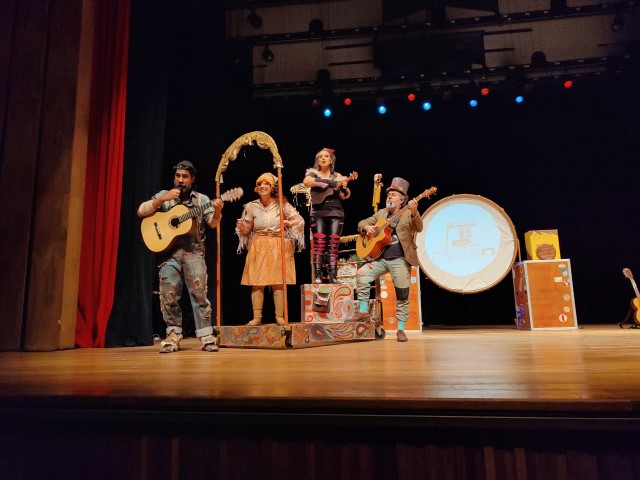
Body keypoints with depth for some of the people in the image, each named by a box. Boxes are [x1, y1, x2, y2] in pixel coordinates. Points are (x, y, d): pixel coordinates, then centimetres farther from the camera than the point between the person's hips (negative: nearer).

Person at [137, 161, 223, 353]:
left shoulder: (201, 199, 10)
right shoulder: (164, 195, 12)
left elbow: (213, 223, 2)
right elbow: (141, 211, 3)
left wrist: (217, 211, -20)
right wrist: (163, 199, -9)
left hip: (193, 252, -1)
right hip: (169, 252, 1)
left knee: (199, 293, -5)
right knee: (169, 295, 0)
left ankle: (206, 336, 0)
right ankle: (173, 334, 12)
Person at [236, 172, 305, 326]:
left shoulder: (281, 204, 0)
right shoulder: (251, 206, 4)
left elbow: (299, 220, -3)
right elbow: (246, 231, 8)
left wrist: (288, 223, -21)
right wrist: (241, 226, -14)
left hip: (279, 247, -1)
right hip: (258, 247, 2)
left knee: (278, 282, -3)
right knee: (256, 282, -3)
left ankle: (280, 316, 5)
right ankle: (257, 317, 4)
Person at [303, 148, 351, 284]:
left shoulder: (337, 176, 13)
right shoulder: (312, 172, 10)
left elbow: (344, 196, 7)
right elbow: (306, 181, -14)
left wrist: (344, 186, -14)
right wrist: (328, 182, -18)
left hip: (336, 213, 1)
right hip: (318, 213, -1)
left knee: (333, 245, -5)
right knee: (319, 244, -11)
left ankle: (332, 276, -4)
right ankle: (318, 276, -9)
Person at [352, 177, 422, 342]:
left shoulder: (408, 214, 2)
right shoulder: (381, 213, 16)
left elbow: (419, 228, -15)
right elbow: (362, 223, 19)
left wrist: (414, 212, -34)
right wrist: (367, 228, -6)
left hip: (400, 260, -4)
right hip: (380, 258, 4)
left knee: (402, 295, -4)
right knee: (361, 274, -16)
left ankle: (401, 329, 8)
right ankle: (363, 310, -5)